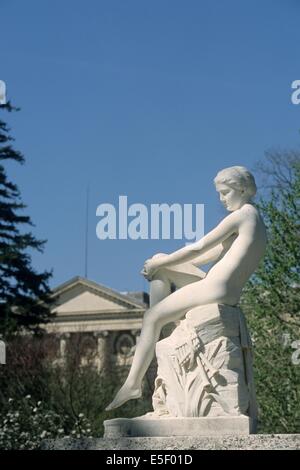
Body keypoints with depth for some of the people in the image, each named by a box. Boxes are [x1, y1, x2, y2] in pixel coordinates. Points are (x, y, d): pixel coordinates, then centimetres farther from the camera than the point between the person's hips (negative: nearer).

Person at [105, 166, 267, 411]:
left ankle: (133, 383, -3)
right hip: (222, 290, 10)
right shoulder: (255, 219, 20)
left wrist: (161, 264, 0)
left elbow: (198, 249, -11)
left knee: (151, 318, -5)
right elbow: (215, 253, 22)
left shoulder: (240, 216, -10)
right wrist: (161, 263, 19)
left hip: (215, 288, -10)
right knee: (159, 261, 15)